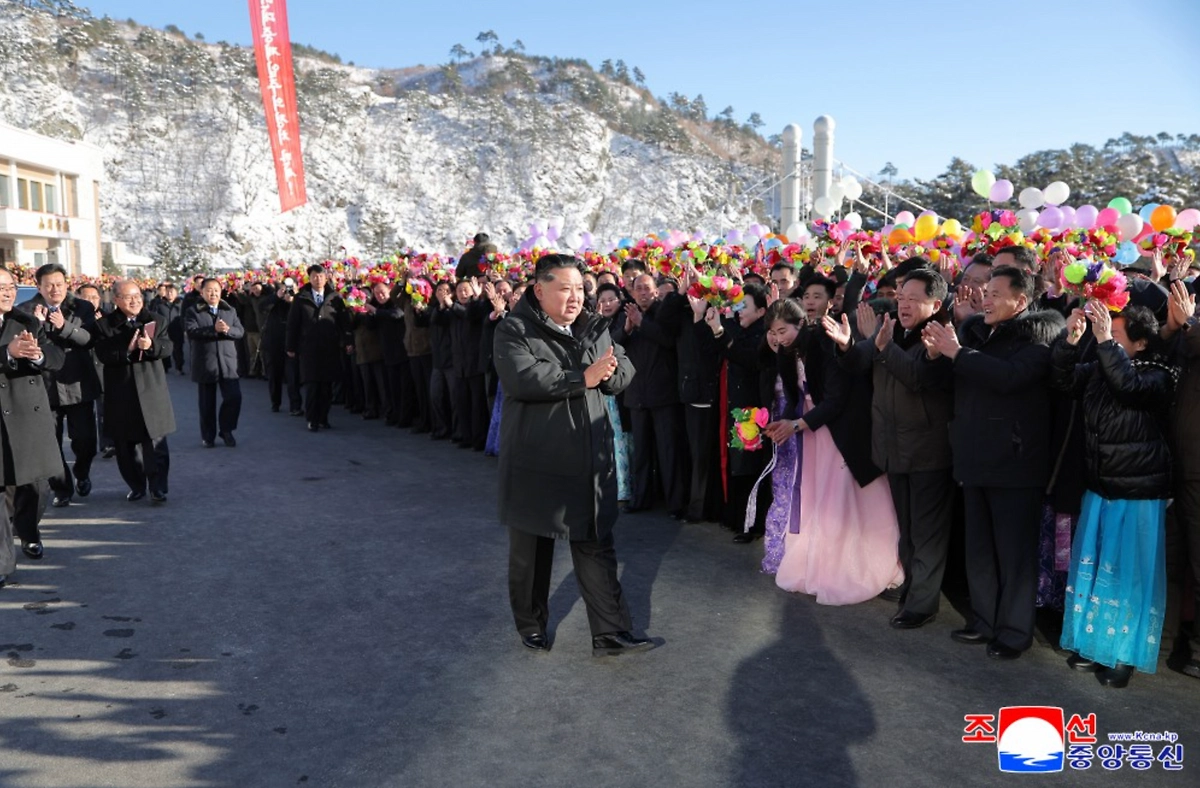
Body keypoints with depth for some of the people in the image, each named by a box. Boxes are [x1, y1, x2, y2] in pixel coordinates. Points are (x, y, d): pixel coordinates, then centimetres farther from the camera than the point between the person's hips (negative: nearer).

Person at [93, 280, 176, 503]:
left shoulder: (153, 321, 6)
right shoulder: (105, 325, 1)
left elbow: (167, 347, -4)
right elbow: (103, 354, -10)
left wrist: (151, 346, -23)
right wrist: (127, 348, -24)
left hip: (151, 390, 0)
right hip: (121, 393, 1)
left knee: (156, 442, -4)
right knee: (126, 444, 9)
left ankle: (158, 488, 1)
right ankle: (136, 486, 22)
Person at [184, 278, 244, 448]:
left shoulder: (230, 311, 11)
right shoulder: (193, 312, 1)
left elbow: (240, 331, 2)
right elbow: (191, 332, -14)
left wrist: (227, 330, -19)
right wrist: (214, 329, -24)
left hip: (228, 362, 2)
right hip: (205, 363, -2)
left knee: (234, 397, -6)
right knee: (207, 402, 6)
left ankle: (226, 430, 14)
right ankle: (208, 435, 19)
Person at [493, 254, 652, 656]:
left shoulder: (595, 328, 9)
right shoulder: (514, 331, -9)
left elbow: (624, 371, 5)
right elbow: (521, 378, -25)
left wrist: (608, 372, -18)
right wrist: (583, 377, -21)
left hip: (589, 462, 4)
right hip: (535, 462, -4)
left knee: (597, 547, 7)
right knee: (531, 551, 12)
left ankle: (611, 632, 14)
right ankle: (531, 625, 32)